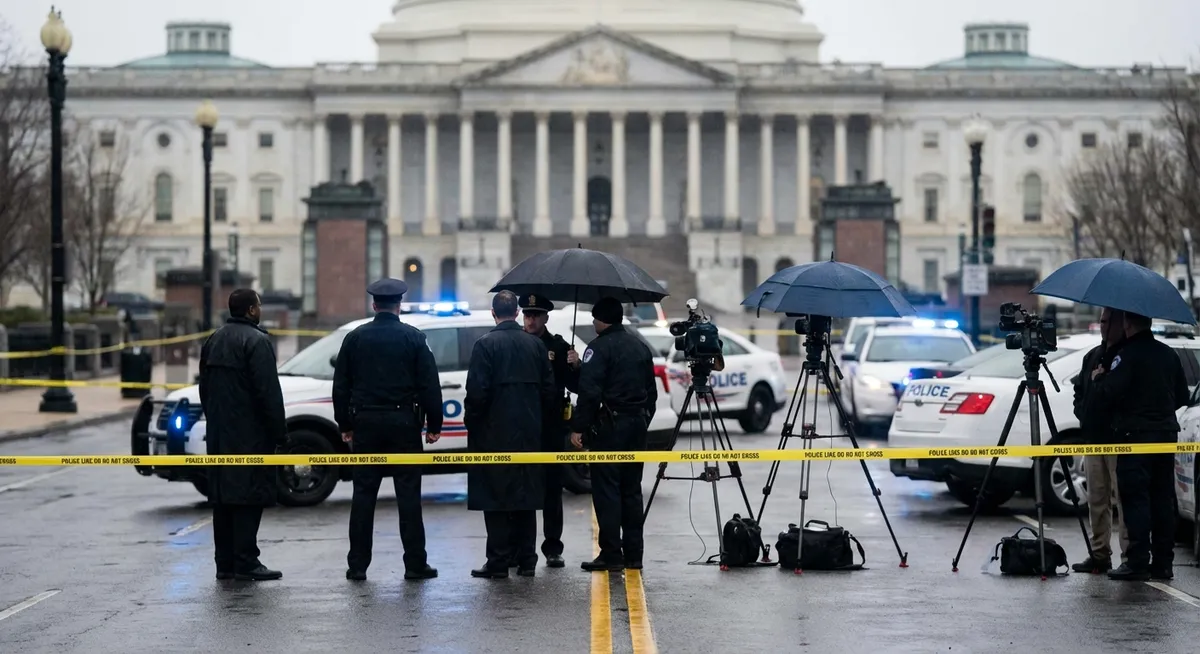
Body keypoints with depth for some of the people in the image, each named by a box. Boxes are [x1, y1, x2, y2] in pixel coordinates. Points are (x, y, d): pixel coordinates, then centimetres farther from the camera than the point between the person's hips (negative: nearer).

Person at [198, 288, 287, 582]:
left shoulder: (213, 341, 15)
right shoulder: (256, 341, -12)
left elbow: (204, 389, 19)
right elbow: (268, 392, -17)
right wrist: (279, 433, -12)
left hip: (219, 434, 8)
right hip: (250, 434, -8)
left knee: (223, 497, 10)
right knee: (249, 496, -7)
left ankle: (225, 563, 12)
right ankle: (245, 563, -8)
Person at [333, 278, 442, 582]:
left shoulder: (355, 338, 4)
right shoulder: (414, 338, -2)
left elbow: (340, 385, 7)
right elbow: (429, 385, -3)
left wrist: (345, 425, 13)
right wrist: (434, 425, 2)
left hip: (366, 422, 2)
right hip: (403, 421, -2)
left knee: (363, 494, 4)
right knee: (408, 495, 1)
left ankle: (357, 565, 4)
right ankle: (415, 564, 1)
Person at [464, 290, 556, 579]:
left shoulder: (486, 344, -10)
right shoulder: (535, 345, 5)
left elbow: (477, 391, -15)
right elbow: (548, 390, 7)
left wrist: (470, 419, 0)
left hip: (494, 432, -5)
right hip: (528, 433, 5)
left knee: (495, 497, -1)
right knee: (526, 495, 11)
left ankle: (498, 562, -3)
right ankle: (526, 560, 13)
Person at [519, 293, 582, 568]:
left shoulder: (559, 347, 5)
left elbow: (575, 386, 2)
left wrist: (575, 367, -16)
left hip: (551, 429, 0)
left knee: (552, 489, 5)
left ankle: (553, 549, 9)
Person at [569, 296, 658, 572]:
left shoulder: (599, 348, -10)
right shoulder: (641, 347, 15)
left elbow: (589, 392, -18)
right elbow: (651, 391, 20)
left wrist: (578, 427, -15)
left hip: (609, 426, -8)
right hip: (637, 425, 8)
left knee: (606, 489, -5)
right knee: (631, 489, 11)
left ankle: (611, 554, -7)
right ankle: (633, 554, 12)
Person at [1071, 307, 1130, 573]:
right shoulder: (1092, 356, 17)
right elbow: (1080, 390, 23)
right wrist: (1083, 415, 8)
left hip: (1119, 440, -7)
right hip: (1092, 439, 7)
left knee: (1123, 499, -9)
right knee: (1097, 499, 9)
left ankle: (1129, 555, -8)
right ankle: (1099, 554, 15)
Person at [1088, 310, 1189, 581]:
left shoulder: (1127, 355, -12)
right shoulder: (1168, 354, 11)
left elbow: (1106, 395, -18)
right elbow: (1182, 396, 17)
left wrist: (1098, 379, 1)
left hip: (1136, 436, -7)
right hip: (1166, 433, 7)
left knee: (1136, 499, -6)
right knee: (1163, 500, 9)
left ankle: (1138, 563, -9)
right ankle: (1163, 563, 11)